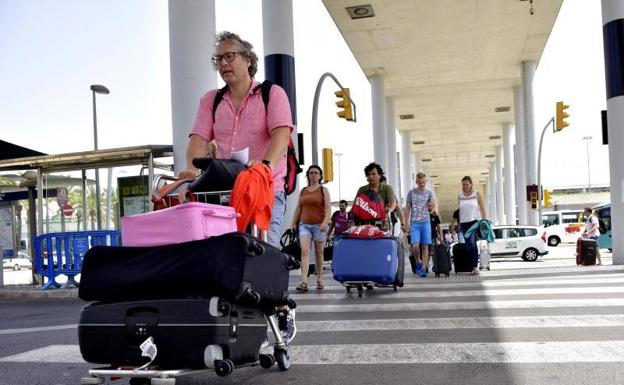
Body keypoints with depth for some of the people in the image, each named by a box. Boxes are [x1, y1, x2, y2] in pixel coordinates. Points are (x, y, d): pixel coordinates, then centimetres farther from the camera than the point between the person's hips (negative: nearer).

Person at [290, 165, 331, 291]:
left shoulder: (323, 190, 6)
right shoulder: (303, 191, 15)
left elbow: (328, 208, -3)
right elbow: (298, 208, 18)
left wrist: (325, 222, -18)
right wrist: (293, 223, 9)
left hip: (319, 225, -2)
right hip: (304, 225, 2)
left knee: (319, 253, 6)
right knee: (304, 251, -12)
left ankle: (319, 280, 17)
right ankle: (304, 281, -19)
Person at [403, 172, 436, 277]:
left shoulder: (429, 193, 7)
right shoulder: (411, 192, 5)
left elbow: (433, 206, -2)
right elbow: (407, 209, 7)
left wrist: (433, 206, -27)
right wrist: (406, 223, 1)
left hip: (425, 222, 1)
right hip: (414, 223, -1)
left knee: (425, 246, 0)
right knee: (415, 245, -13)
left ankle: (424, 268, 6)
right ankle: (418, 262, 13)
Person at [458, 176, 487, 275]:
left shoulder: (477, 194, 3)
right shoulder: (460, 196, 11)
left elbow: (482, 208, 4)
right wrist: (459, 224, 12)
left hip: (474, 221, -4)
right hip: (464, 223, 4)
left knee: (472, 242, -21)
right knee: (468, 245, 1)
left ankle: (475, 266, -23)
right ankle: (470, 266, 8)